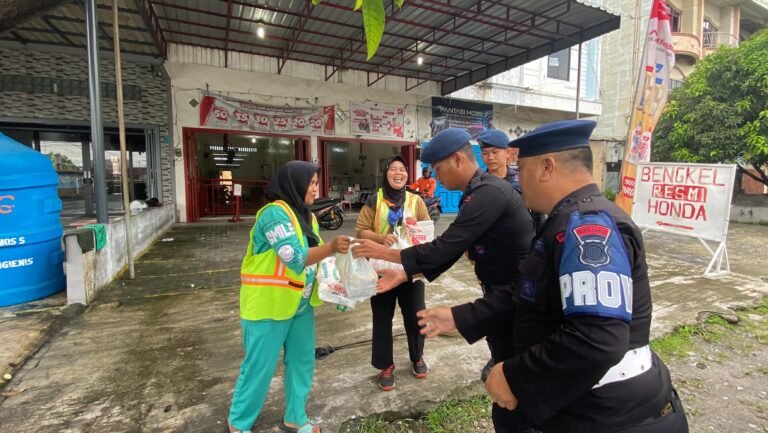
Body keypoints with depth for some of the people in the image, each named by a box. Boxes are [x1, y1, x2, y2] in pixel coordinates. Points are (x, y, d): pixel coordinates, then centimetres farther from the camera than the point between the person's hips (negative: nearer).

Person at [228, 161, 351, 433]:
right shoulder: (275, 213, -19)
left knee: (302, 362, 16)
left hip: (300, 304, 8)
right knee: (260, 367, 8)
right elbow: (294, 257, -27)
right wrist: (331, 247, -32)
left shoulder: (306, 216, 8)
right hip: (268, 305, -8)